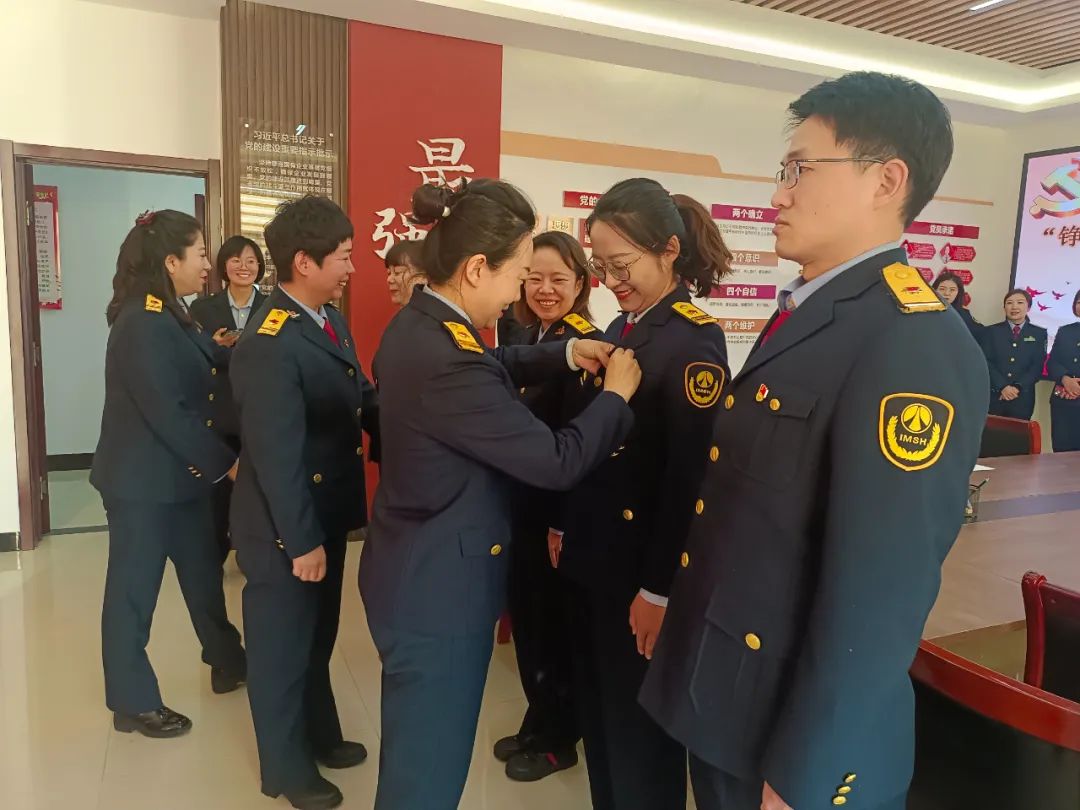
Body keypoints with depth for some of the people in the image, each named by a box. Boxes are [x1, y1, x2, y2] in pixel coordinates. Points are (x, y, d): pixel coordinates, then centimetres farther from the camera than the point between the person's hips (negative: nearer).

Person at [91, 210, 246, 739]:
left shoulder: (169, 318, 10)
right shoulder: (144, 324, -21)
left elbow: (197, 392, 11)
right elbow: (167, 413, -24)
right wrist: (225, 461, -17)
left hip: (178, 475, 9)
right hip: (144, 481, -9)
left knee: (202, 571, 19)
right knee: (134, 590, 6)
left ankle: (228, 664, 36)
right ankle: (133, 703, 22)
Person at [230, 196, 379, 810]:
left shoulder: (332, 320, 4)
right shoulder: (269, 345, -25)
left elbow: (362, 401, 5)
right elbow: (276, 454, -25)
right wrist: (301, 541, -20)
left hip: (330, 511, 9)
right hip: (286, 527, -8)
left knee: (318, 636, 25)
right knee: (283, 644, 13)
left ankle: (320, 737, 46)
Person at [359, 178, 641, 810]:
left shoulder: (418, 324, 1)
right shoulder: (448, 362, -30)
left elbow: (493, 368, 20)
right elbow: (559, 462, -24)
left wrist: (564, 354, 7)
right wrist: (617, 394, -8)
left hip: (417, 574, 10)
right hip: (441, 589, -10)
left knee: (414, 752, 27)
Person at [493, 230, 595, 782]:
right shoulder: (526, 338, 9)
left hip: (556, 510, -7)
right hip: (520, 504, 7)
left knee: (552, 624, 9)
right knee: (525, 616, 19)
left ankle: (559, 739, 31)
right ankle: (537, 722, 40)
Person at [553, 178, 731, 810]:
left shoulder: (695, 339, -16)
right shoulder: (623, 330, 8)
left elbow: (690, 477, -19)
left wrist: (659, 589, -17)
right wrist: (564, 526, 13)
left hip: (641, 571, -7)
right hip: (592, 559, 8)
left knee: (640, 724, 10)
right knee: (598, 714, 20)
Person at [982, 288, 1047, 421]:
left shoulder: (1039, 333, 11)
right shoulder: (991, 331, 9)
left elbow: (1038, 366, 2)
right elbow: (986, 362, -1)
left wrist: (1018, 387, -12)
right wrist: (1002, 387, -14)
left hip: (1023, 397, 1)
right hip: (993, 395, 0)